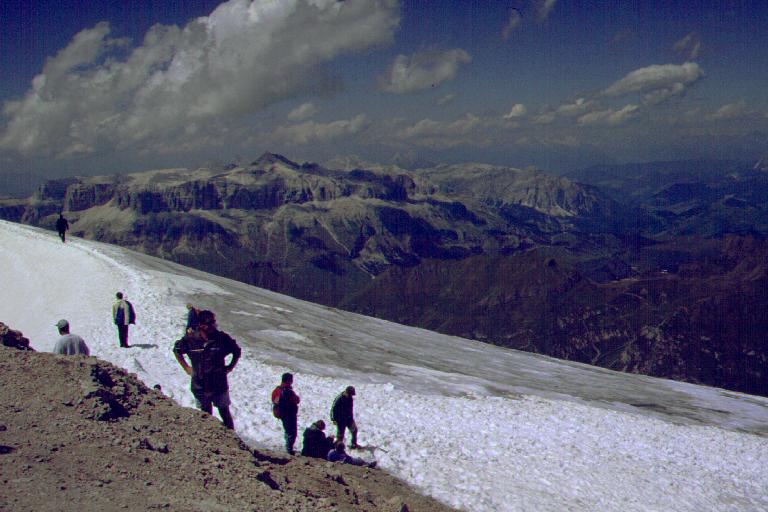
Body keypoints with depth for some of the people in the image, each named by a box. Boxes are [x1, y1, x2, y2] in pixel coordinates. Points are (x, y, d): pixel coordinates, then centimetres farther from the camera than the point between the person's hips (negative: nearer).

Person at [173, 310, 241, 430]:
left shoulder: (222, 338, -14)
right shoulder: (190, 339, -12)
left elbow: (237, 351, 5)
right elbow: (177, 350, 8)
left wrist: (230, 367, 0)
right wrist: (186, 368, 5)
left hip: (220, 385, -1)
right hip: (200, 387, 1)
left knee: (225, 413, 9)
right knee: (206, 415, 15)